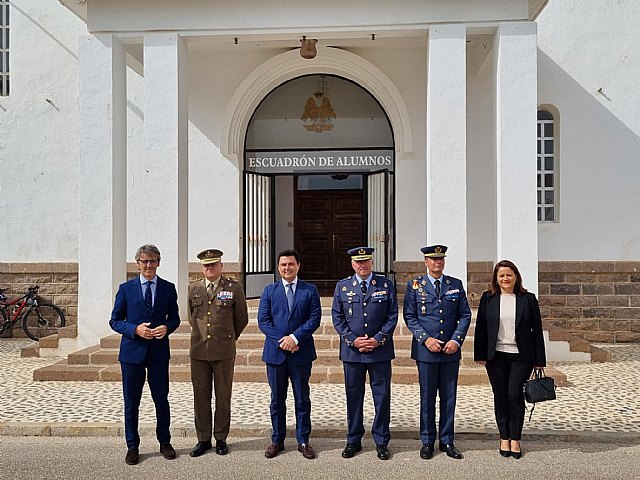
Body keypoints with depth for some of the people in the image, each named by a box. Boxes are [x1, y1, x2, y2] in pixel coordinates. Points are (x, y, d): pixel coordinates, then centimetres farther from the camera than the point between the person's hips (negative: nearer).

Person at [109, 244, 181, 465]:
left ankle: (165, 442, 26)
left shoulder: (168, 288, 4)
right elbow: (115, 321, 2)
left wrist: (167, 327, -12)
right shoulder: (126, 288, 1)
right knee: (131, 402, 8)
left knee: (162, 399, 9)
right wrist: (135, 329, -15)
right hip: (132, 351, -1)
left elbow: (174, 318, 10)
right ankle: (132, 446, 22)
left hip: (159, 352, 1)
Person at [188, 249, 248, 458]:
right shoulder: (193, 288, 9)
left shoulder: (233, 288, 0)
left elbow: (242, 319, 7)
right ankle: (203, 439, 19)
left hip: (224, 351, -2)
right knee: (201, 396, 7)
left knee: (223, 397, 5)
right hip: (198, 351, 3)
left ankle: (221, 439, 18)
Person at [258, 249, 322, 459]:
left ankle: (303, 441, 18)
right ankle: (277, 440, 22)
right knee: (277, 399, 10)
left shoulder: (310, 290, 3)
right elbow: (263, 321, 0)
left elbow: (315, 318, -5)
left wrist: (295, 338, -15)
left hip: (301, 352, -1)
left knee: (302, 399, 7)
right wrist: (282, 340, -12)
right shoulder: (269, 291, 6)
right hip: (275, 352, 1)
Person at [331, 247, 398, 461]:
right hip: (352, 351, 1)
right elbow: (337, 318, 3)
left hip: (380, 351, 0)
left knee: (382, 396, 5)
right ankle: (353, 441, 22)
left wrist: (378, 339, -10)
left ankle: (381, 442, 18)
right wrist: (353, 340, -8)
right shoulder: (342, 286, 5)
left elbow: (392, 316, 1)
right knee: (353, 397, 9)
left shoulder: (386, 285, 4)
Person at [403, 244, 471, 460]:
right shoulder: (414, 285, 1)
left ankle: (447, 441, 21)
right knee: (427, 398, 6)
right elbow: (409, 317, -1)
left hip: (451, 351, 2)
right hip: (426, 350, -2)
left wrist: (456, 340, -7)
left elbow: (465, 315, 6)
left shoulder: (456, 285, 7)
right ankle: (427, 441, 19)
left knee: (449, 397, 9)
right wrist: (425, 339, -12)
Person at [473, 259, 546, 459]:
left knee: (515, 395, -6)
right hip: (496, 356, 1)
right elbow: (480, 328, 5)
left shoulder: (528, 299, 2)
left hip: (521, 356, -1)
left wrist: (539, 360, 0)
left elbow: (537, 330, 3)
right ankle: (504, 438, 19)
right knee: (500, 396, 7)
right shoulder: (488, 298, 4)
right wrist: (480, 355, 0)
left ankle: (515, 439, 9)